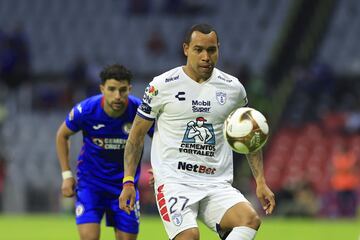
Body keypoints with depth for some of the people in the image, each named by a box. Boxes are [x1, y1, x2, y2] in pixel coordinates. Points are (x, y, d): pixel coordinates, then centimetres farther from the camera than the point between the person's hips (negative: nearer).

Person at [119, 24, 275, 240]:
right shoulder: (162, 86, 0)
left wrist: (261, 181, 15)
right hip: (174, 182, -3)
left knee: (250, 219, -27)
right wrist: (129, 182, 2)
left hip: (218, 185, 3)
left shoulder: (233, 88, 8)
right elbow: (137, 135, 8)